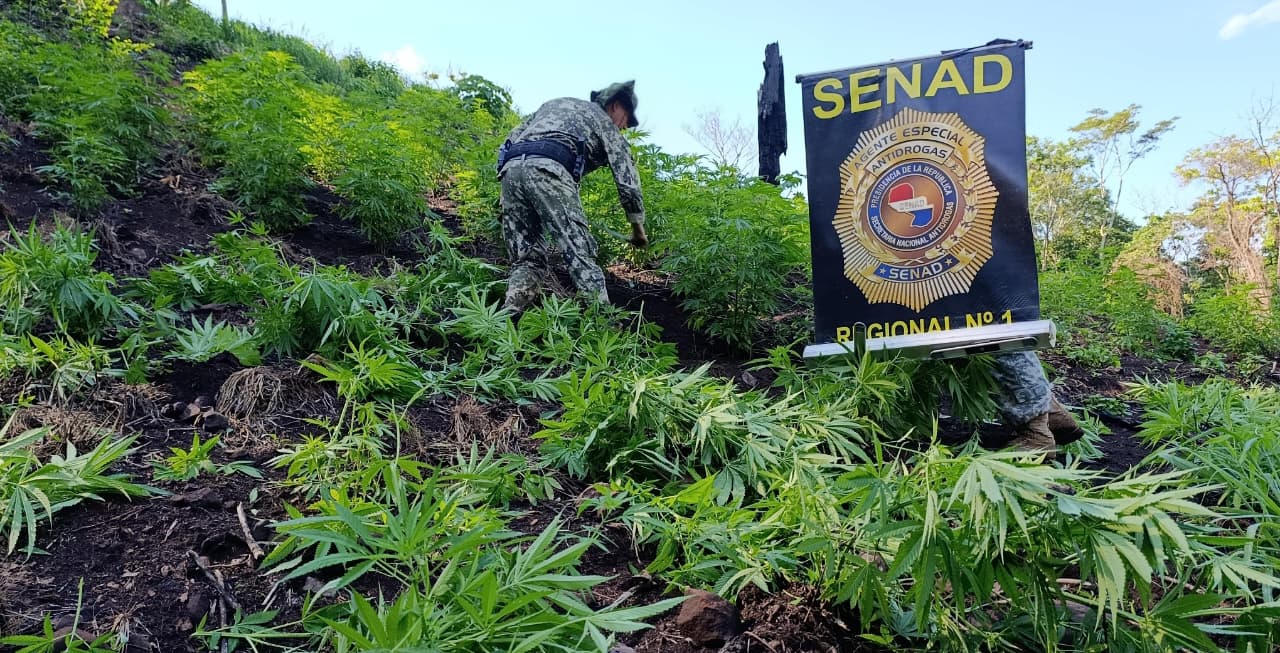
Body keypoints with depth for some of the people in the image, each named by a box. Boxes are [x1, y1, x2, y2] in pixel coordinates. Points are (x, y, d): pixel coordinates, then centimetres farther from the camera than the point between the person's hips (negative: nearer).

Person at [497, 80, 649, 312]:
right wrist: (638, 228, 29)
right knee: (580, 254, -8)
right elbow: (627, 180, 19)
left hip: (510, 167, 6)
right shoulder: (605, 122, 24)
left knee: (526, 259, 9)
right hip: (547, 169, -6)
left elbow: (513, 138, 30)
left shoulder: (556, 103, 39)